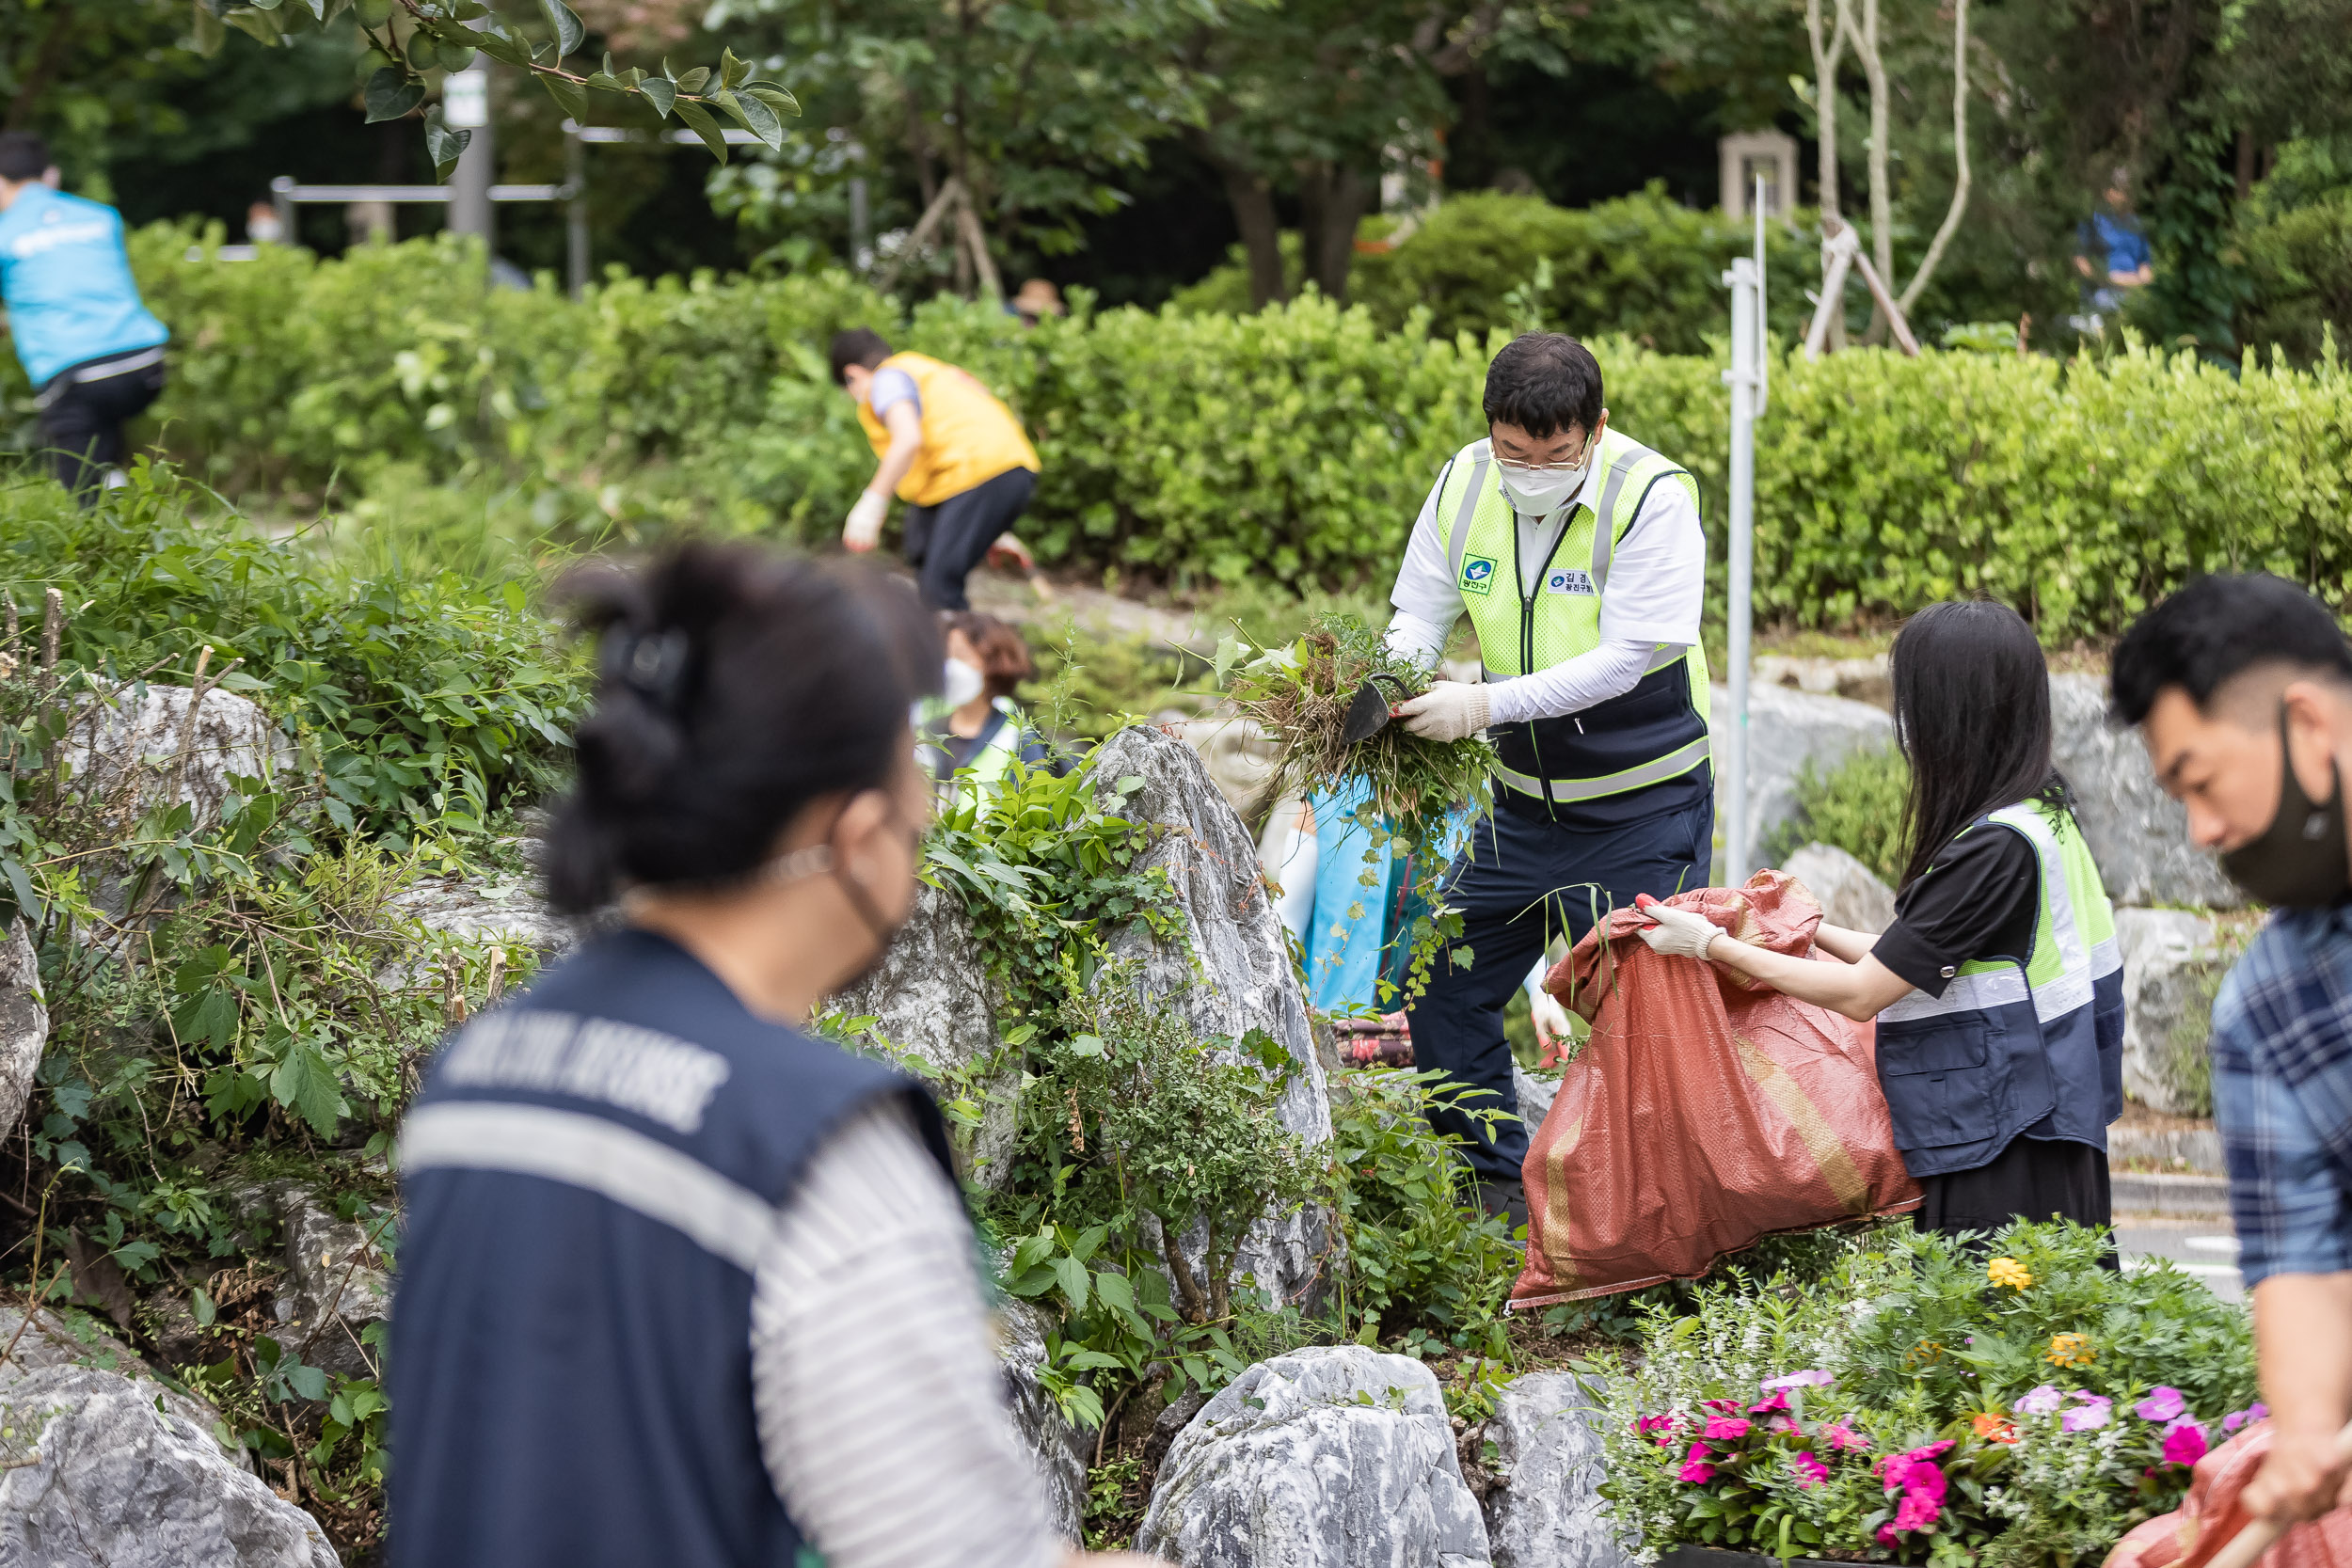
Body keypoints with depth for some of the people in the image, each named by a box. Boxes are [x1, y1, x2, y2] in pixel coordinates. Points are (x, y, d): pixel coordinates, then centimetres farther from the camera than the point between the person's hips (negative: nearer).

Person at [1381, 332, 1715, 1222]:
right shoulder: (1464, 484, -4)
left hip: (1645, 806, -6)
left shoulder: (1653, 496, -20)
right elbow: (1418, 616, 2)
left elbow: (1625, 657, -26)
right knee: (1443, 984, 6)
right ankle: (1499, 1184, 20)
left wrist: (1486, 704, -35)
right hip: (1524, 804, 6)